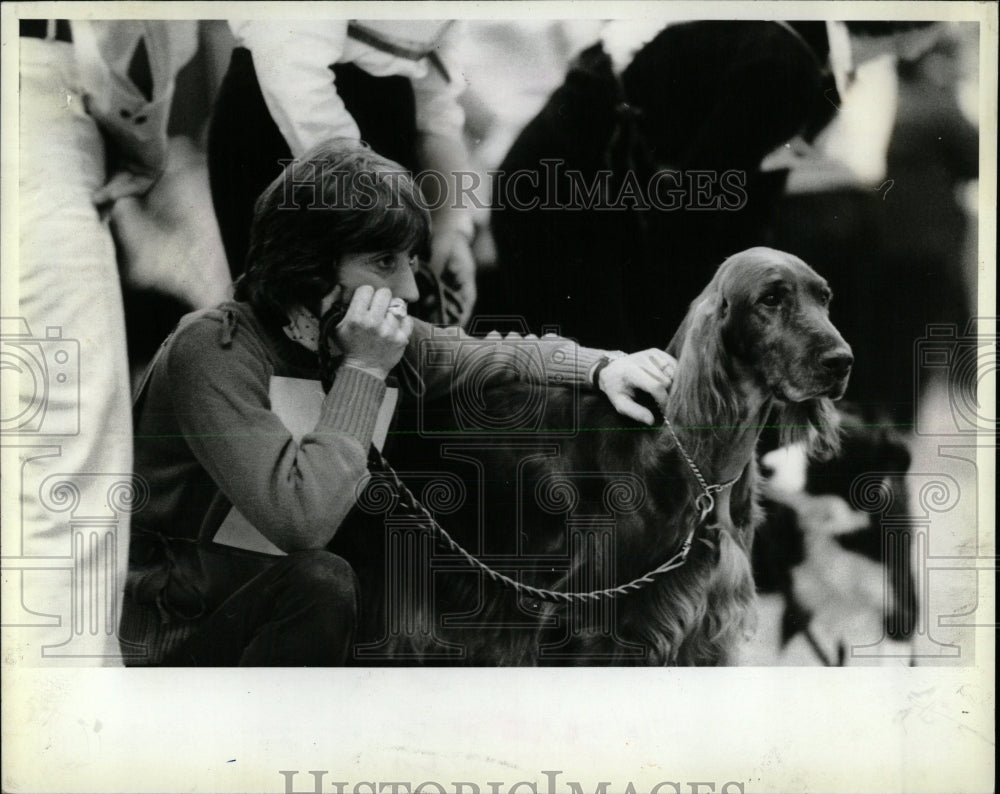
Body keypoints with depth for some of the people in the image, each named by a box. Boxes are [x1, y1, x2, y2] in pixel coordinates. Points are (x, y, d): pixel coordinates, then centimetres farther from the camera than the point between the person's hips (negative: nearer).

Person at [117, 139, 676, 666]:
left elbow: (501, 354, 12)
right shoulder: (213, 350, -24)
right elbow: (300, 521, -35)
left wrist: (605, 367, -6)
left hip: (288, 599, 7)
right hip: (177, 630, -6)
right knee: (321, 583, -33)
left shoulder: (381, 342, -4)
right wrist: (363, 372, -28)